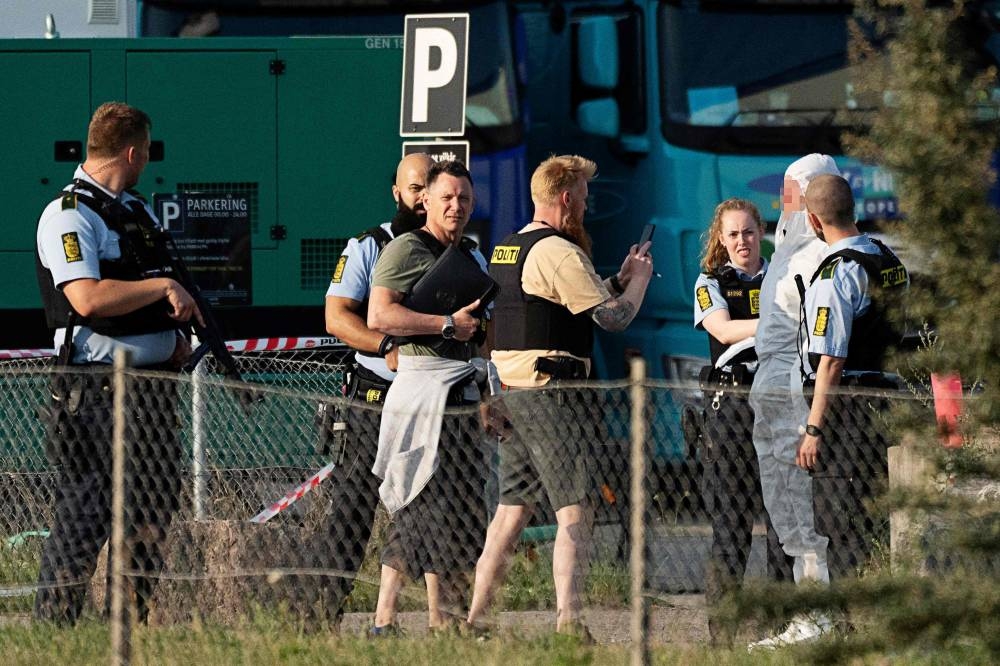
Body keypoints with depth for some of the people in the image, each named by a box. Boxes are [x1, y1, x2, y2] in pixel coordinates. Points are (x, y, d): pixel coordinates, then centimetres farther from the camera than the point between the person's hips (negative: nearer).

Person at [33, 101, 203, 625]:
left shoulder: (139, 212, 17)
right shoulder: (68, 215, -11)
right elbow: (87, 298, -24)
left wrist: (176, 339, 8)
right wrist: (164, 287, -18)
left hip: (154, 383, 9)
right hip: (97, 391, -9)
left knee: (154, 507, 11)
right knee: (87, 513, -9)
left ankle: (135, 623, 19)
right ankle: (52, 631, -5)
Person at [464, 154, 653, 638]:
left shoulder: (507, 250, 17)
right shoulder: (559, 252, -12)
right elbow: (614, 317, -13)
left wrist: (619, 277, 23)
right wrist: (639, 279, 4)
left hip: (510, 393, 9)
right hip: (551, 392, -9)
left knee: (513, 507, 13)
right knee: (575, 510, -9)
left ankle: (474, 616, 12)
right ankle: (568, 622, -17)